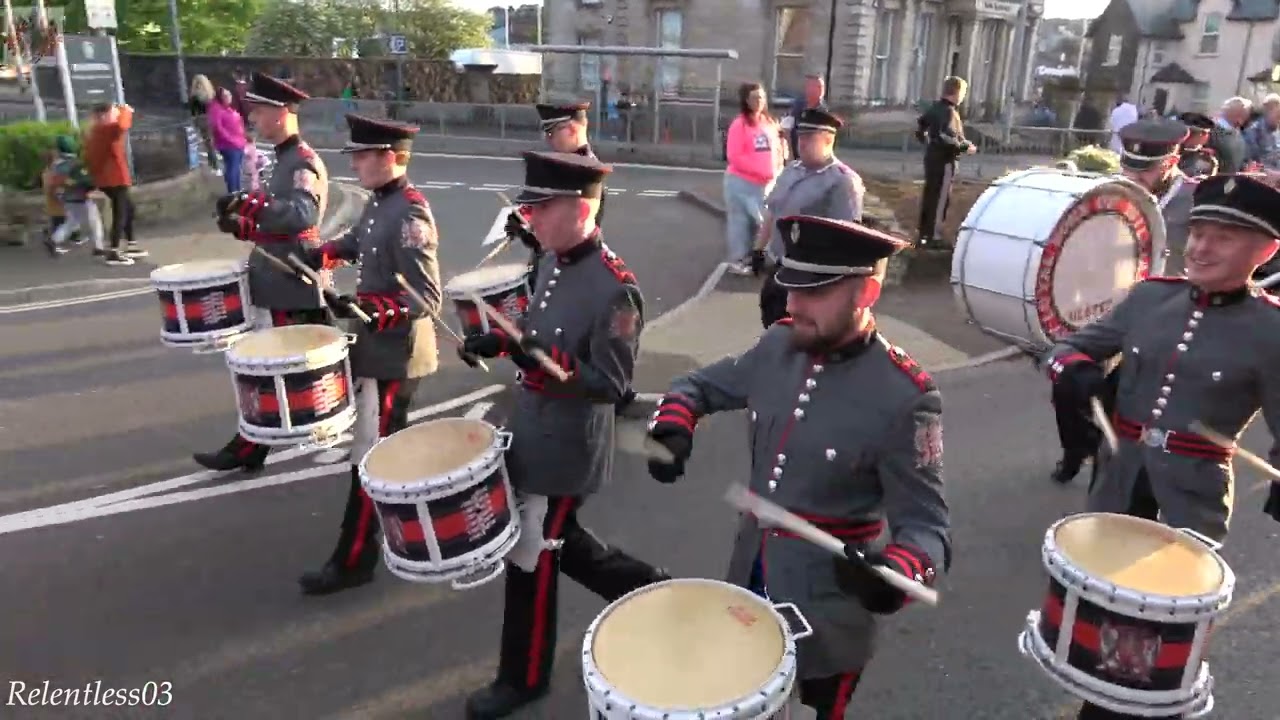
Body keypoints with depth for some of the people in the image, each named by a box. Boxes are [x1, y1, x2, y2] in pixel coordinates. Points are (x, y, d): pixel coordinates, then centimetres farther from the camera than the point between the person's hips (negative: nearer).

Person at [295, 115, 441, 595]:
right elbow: (359, 241, 27)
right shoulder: (380, 202, 6)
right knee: (388, 443, 22)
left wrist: (363, 307, -34)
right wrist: (318, 256, 12)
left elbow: (427, 300, -25)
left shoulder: (410, 216, -22)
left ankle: (353, 560, 11)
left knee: (371, 455, -1)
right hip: (378, 345, 10)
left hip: (394, 354, -9)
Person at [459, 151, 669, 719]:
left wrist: (538, 360, -33)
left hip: (565, 451, -9)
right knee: (560, 540, 22)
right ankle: (647, 592, 42)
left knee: (531, 558, 6)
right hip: (531, 432, 9)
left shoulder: (615, 288, -25)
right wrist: (502, 340, -2)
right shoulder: (555, 262, 2)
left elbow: (612, 383, -22)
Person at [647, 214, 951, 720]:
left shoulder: (905, 397, -24)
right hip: (752, 575, 5)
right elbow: (701, 385, 8)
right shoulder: (778, 347, -7)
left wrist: (895, 574, -42)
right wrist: (672, 426, -12)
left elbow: (925, 523, -21)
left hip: (827, 601, -5)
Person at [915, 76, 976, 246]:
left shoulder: (935, 107, 8)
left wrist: (926, 141, 30)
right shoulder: (949, 111, -19)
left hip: (931, 157, 9)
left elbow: (920, 124, 19)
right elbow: (946, 138, -30)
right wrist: (965, 147, -20)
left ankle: (923, 229, 26)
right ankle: (930, 235, -1)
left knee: (929, 193, 17)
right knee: (940, 197, -3)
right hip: (944, 160, -9)